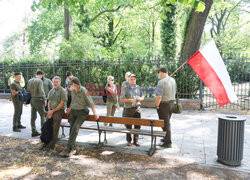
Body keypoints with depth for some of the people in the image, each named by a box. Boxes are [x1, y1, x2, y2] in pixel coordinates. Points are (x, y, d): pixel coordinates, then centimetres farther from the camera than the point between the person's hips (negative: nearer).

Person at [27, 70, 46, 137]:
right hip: (38, 100, -7)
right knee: (43, 115, 0)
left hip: (32, 99, 7)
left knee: (33, 116, 10)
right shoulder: (39, 81, -13)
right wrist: (44, 99, -13)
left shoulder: (30, 81, 10)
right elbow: (41, 91, -20)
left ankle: (34, 131, 15)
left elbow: (28, 90, 13)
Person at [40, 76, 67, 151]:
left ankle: (51, 145, -3)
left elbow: (62, 104, -11)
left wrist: (53, 111, -11)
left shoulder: (62, 91, -7)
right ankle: (46, 143, 3)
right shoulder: (51, 91, 15)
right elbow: (49, 102, 17)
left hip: (59, 111, -6)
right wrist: (49, 111, -1)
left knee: (55, 129, -9)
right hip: (52, 111, 6)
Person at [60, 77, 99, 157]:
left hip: (82, 112, -6)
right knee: (72, 129, -5)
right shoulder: (73, 90, 7)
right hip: (73, 111, 6)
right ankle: (72, 149, 2)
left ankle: (68, 148, -15)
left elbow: (90, 102, -13)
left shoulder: (84, 91, -13)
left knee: (75, 128, -20)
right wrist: (70, 108, 30)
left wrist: (95, 113, -17)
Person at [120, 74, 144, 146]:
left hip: (137, 108, 3)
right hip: (128, 109, -2)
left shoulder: (138, 88, 10)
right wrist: (130, 100, -19)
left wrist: (140, 98, -9)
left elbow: (142, 97, 14)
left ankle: (136, 140, 15)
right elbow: (122, 99, -5)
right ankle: (129, 140, 20)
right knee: (128, 126, 5)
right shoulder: (125, 88, 0)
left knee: (137, 125, 2)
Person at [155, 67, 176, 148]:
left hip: (164, 105, -8)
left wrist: (157, 105, -12)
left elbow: (159, 97, -26)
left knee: (165, 123, 2)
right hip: (172, 103, 8)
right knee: (167, 122, 22)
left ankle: (168, 142, 10)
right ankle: (166, 138, 36)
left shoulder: (161, 82, -21)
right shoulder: (173, 80, 6)